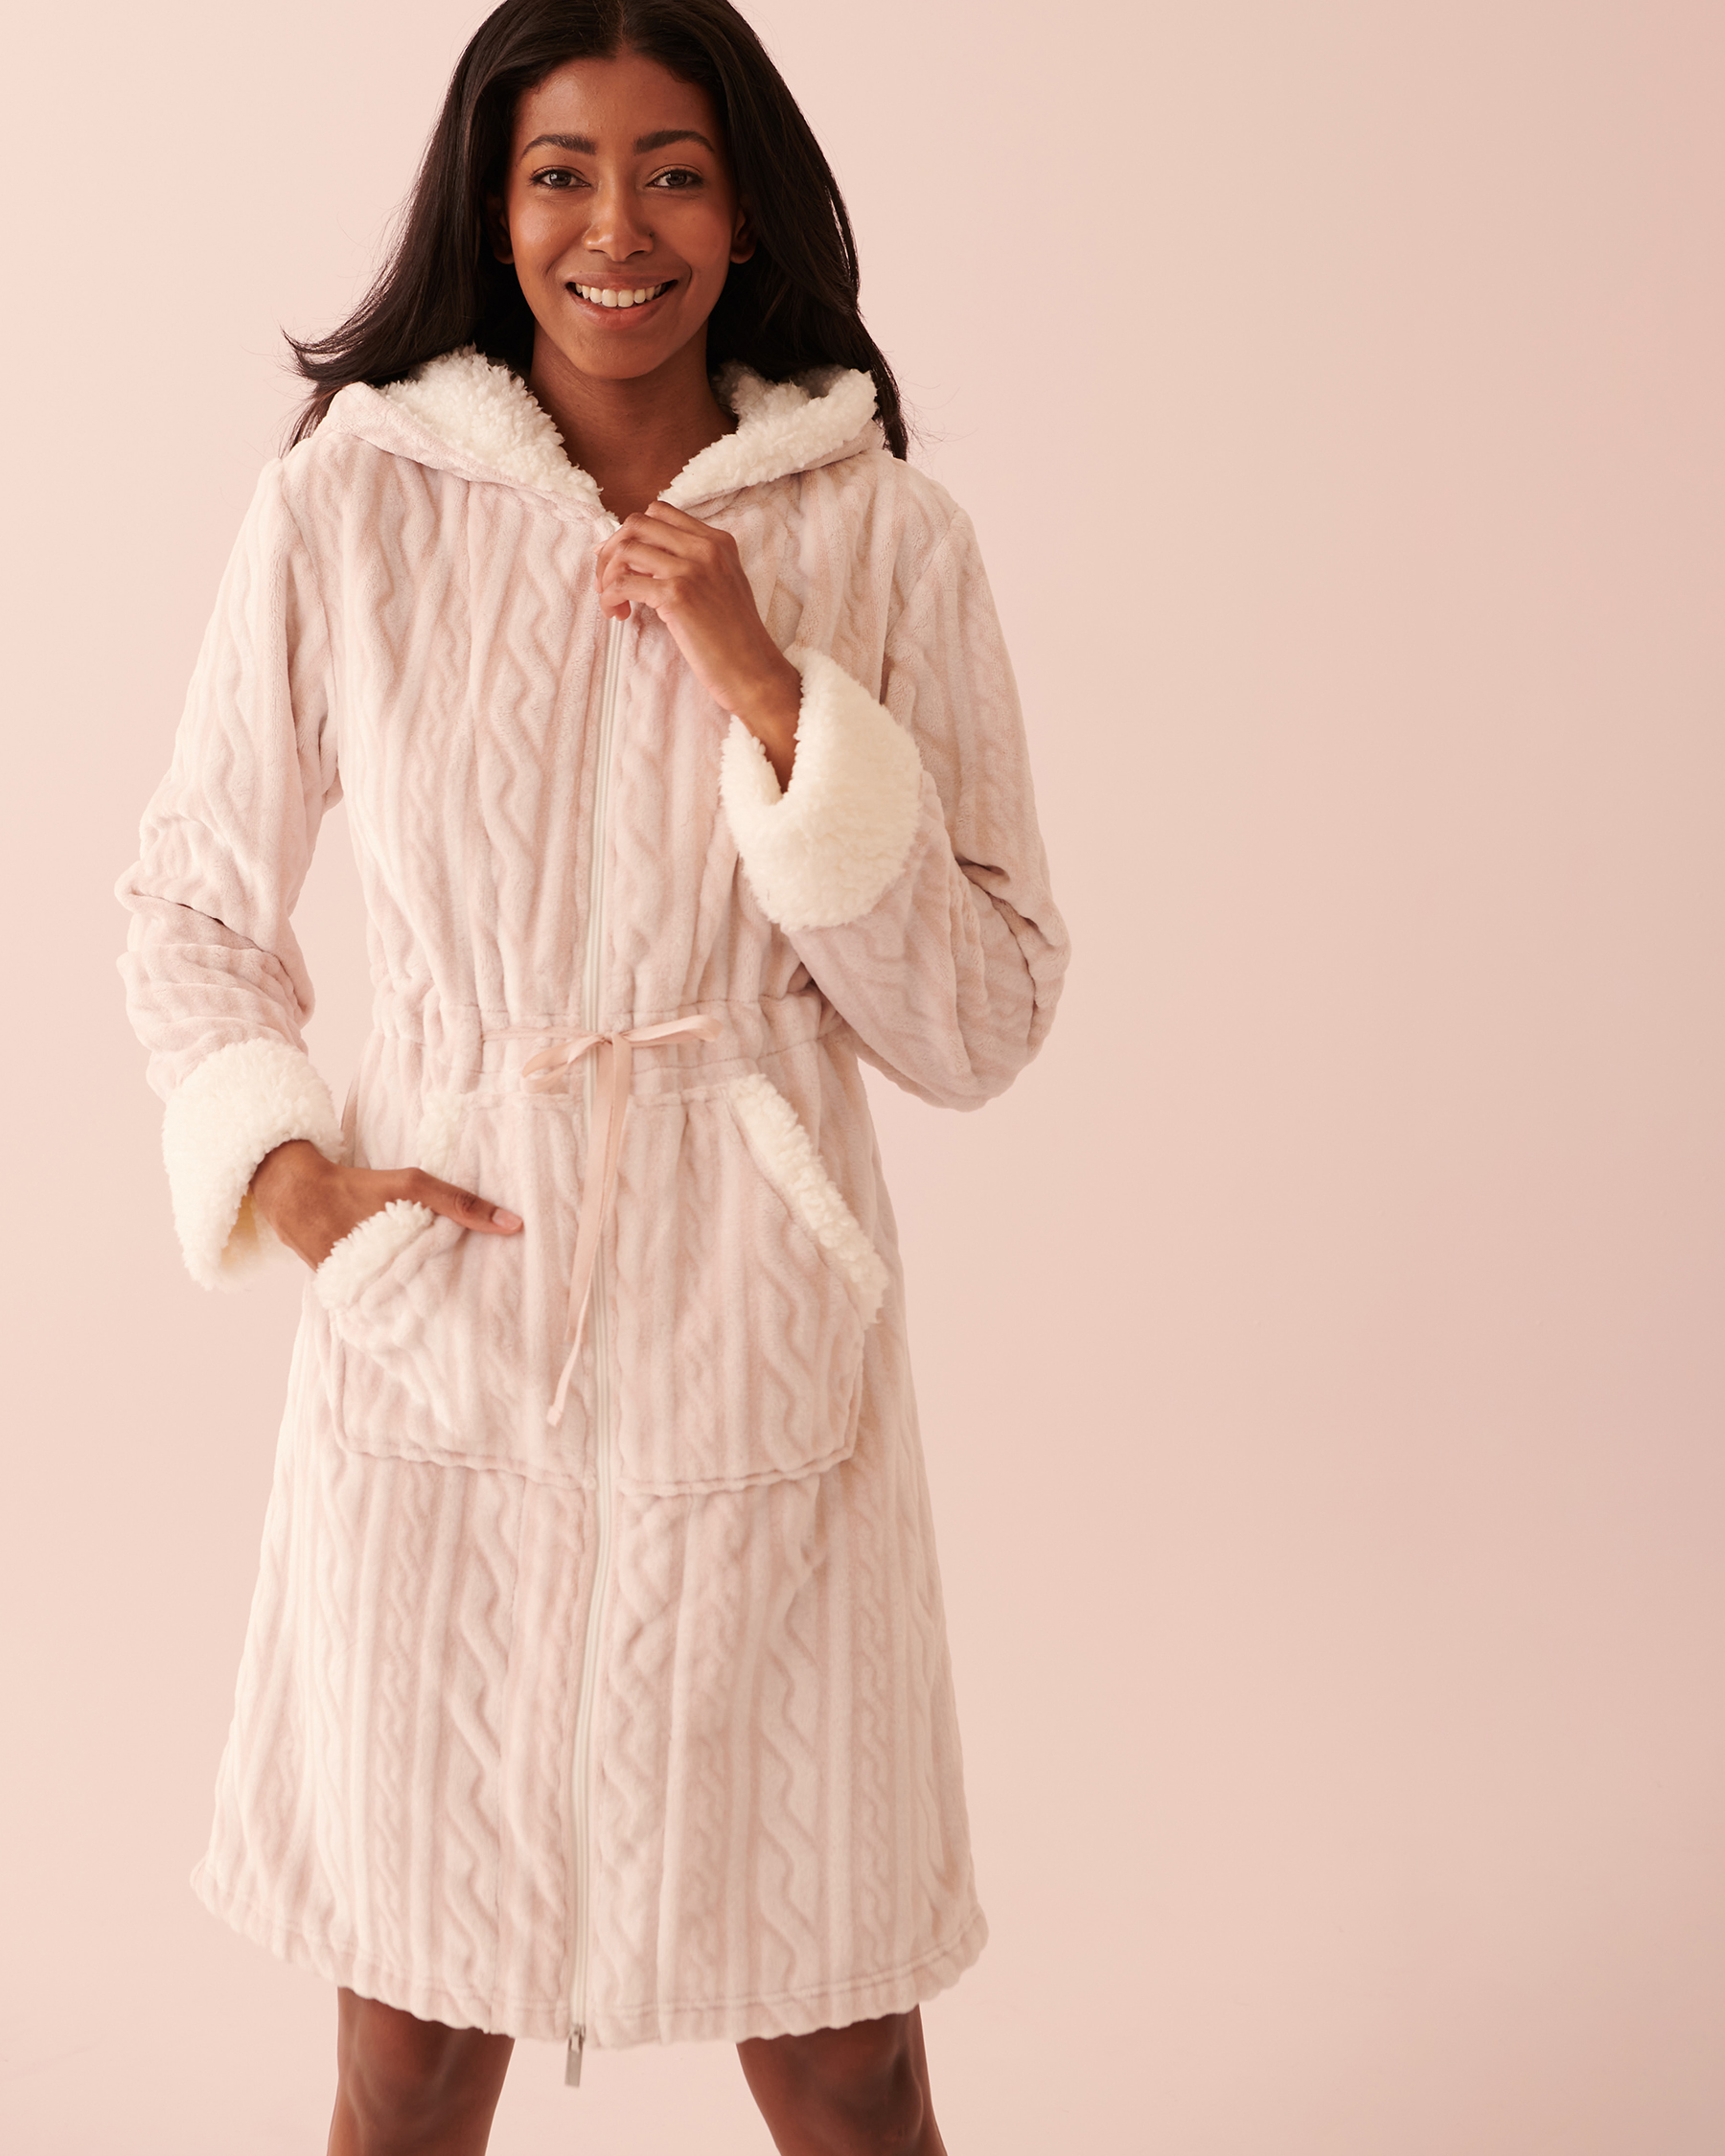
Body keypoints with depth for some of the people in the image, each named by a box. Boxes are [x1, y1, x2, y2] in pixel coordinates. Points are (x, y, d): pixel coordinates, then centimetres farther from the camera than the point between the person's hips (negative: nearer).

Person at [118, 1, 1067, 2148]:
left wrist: (767, 689, -13)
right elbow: (191, 899, 11)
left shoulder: (885, 539, -1)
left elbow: (980, 1026, -4)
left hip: (756, 1358, 0)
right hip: (439, 1349, 0)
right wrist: (279, 1169, -5)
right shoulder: (346, 503, -1)